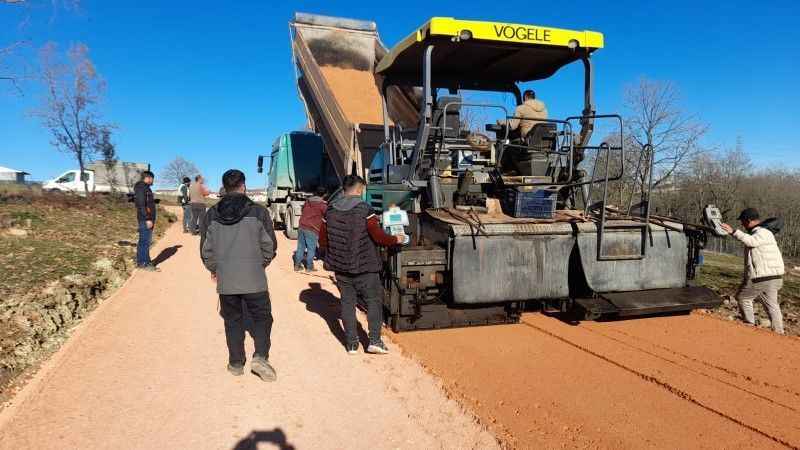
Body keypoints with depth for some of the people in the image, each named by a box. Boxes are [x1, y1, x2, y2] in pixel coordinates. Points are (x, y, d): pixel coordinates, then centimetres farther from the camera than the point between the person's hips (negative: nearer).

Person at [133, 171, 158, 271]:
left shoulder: (145, 187, 18)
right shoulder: (141, 187, -13)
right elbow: (141, 204, -20)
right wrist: (148, 219, -23)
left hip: (148, 218, 10)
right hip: (145, 219, -10)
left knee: (143, 241, 14)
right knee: (145, 241, -7)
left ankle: (140, 262, 22)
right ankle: (146, 264, -3)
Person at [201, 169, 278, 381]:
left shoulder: (211, 214, 3)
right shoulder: (258, 211, -5)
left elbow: (206, 249, 7)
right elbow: (270, 245, -2)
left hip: (225, 281, 3)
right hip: (254, 279, -2)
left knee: (232, 320, 17)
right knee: (262, 317, 11)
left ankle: (236, 363, 22)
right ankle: (260, 356, -5)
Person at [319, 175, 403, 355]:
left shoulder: (331, 210, 3)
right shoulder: (364, 209, -12)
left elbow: (323, 238, 8)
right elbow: (378, 236, -15)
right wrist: (396, 240, 2)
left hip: (340, 265, 4)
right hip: (363, 265, -4)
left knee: (347, 302, 12)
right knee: (373, 300, 9)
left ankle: (352, 343, 15)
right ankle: (374, 340, 4)